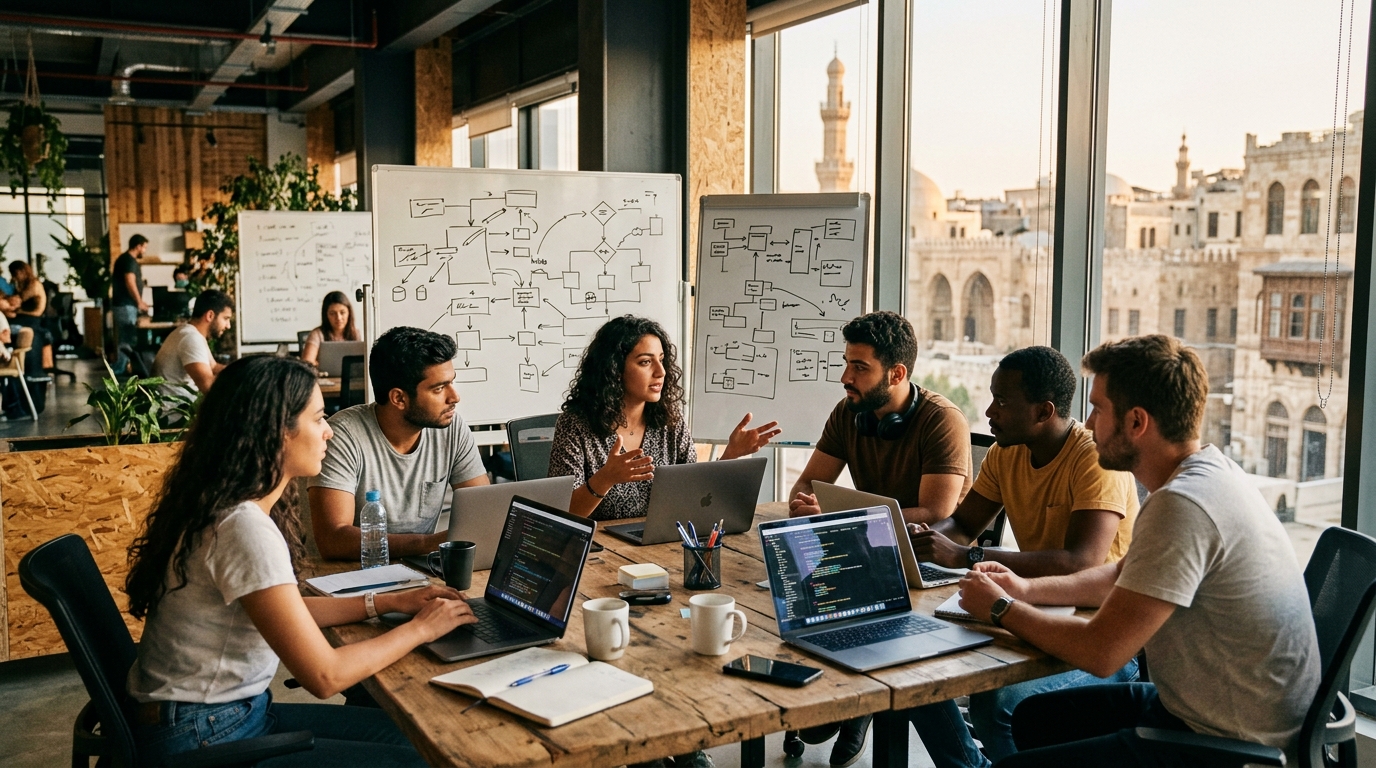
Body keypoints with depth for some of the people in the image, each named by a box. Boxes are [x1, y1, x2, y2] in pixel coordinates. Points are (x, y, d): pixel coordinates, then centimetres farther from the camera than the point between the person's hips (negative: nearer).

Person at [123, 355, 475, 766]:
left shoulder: (230, 506, 3)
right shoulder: (245, 529, -26)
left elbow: (288, 610, 17)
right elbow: (326, 675, -23)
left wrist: (390, 602, 8)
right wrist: (421, 628, -10)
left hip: (236, 711, 9)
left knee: (404, 733, 10)